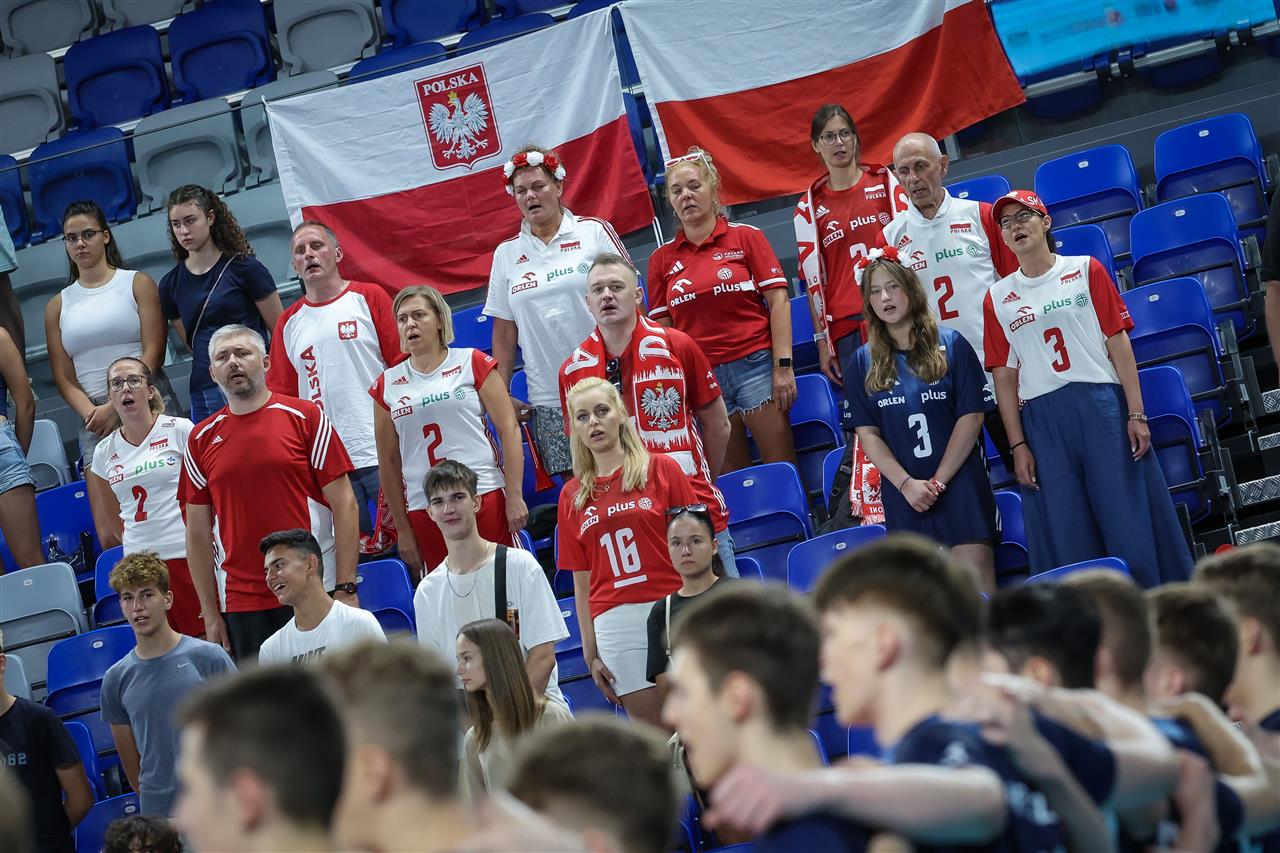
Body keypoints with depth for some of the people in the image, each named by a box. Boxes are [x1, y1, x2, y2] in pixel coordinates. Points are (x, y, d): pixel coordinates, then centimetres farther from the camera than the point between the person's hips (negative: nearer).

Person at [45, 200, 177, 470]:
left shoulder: (138, 284, 7)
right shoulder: (58, 306, 14)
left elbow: (153, 354, -2)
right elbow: (64, 378, 8)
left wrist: (116, 407, -11)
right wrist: (91, 414, -12)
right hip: (94, 422, 2)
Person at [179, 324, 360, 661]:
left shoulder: (304, 416, 1)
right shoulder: (201, 440, 8)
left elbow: (343, 504, -2)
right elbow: (198, 532, 11)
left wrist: (346, 588, -9)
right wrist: (210, 613, 5)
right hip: (240, 604, 2)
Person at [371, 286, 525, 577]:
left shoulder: (472, 363, 4)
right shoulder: (387, 384, 10)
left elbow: (509, 429, 0)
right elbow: (389, 462, 12)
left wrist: (514, 497, -8)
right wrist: (402, 529, 8)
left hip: (486, 498, -2)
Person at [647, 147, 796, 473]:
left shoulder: (745, 237, 4)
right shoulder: (662, 259, 9)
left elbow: (778, 301, -1)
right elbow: (661, 327, 11)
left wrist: (783, 366, -9)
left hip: (754, 364, -2)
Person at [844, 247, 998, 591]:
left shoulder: (951, 344, 2)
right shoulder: (862, 363, 7)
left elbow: (972, 416, -3)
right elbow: (868, 434, 4)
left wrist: (937, 481, -9)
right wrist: (907, 483, -10)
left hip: (960, 483, -2)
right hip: (903, 494, 2)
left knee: (979, 587, -8)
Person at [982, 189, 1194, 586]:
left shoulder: (1085, 271, 6)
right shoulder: (998, 298, 9)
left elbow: (1119, 343, 1)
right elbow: (1005, 377, 8)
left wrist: (1136, 413, -7)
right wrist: (1018, 445, 1)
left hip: (1102, 407, -1)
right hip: (1042, 421, 1)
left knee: (1130, 521, -3)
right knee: (1067, 539, 2)